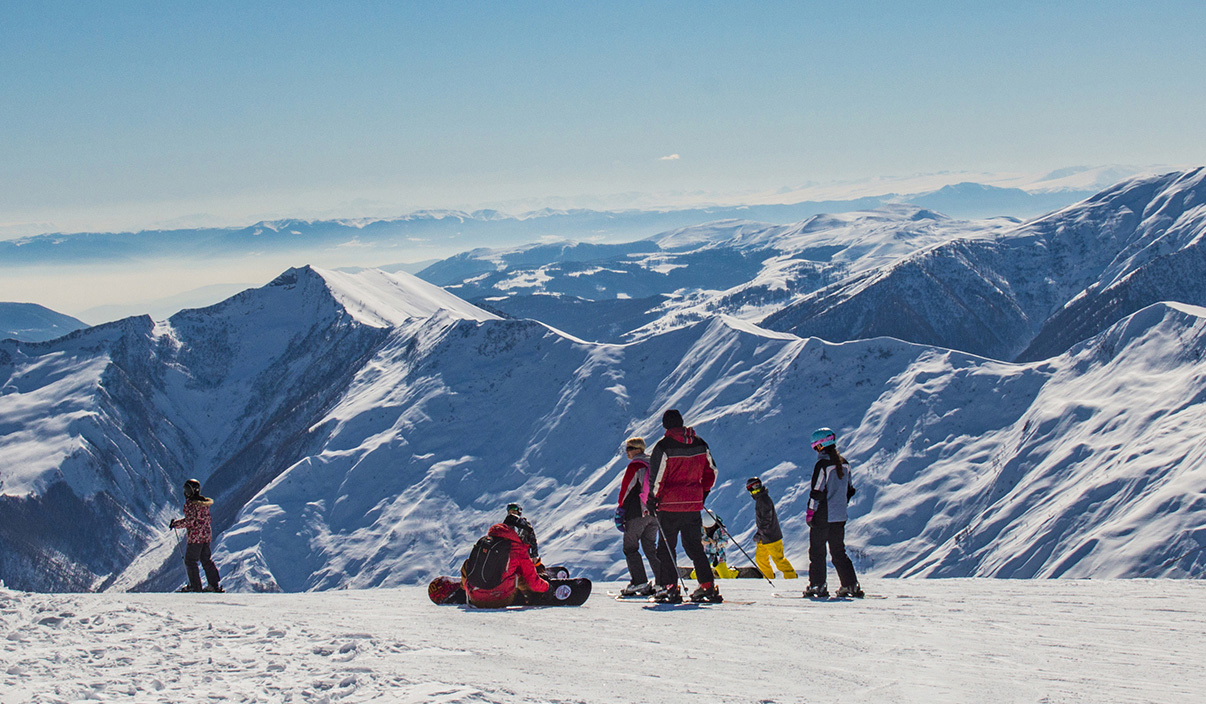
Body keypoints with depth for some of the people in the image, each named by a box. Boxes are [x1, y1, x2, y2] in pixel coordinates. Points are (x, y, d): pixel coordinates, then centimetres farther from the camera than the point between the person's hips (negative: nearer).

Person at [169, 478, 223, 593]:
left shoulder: (190, 503, -14)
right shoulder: (204, 502, 11)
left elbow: (190, 521, -19)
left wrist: (176, 523, -6)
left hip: (195, 535, -8)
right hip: (207, 534, 8)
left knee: (190, 561, 2)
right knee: (206, 560, 15)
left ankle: (195, 586, 1)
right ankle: (214, 585, 13)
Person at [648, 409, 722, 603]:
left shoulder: (663, 447, -12)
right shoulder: (700, 444, 4)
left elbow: (657, 478, -14)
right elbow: (711, 471, 11)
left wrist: (653, 499, -2)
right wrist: (703, 493, 23)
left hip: (670, 505, -5)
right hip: (694, 504, 5)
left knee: (666, 547, 4)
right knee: (694, 546, 13)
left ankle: (669, 588, -1)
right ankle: (708, 586, 7)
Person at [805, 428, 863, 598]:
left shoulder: (822, 464, -15)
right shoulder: (844, 463, 8)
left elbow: (817, 491, -17)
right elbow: (850, 490, 15)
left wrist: (809, 513, -9)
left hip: (822, 516, -7)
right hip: (840, 517, 7)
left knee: (817, 551, 2)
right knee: (839, 552, 13)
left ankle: (817, 585, 1)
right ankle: (851, 585, 8)